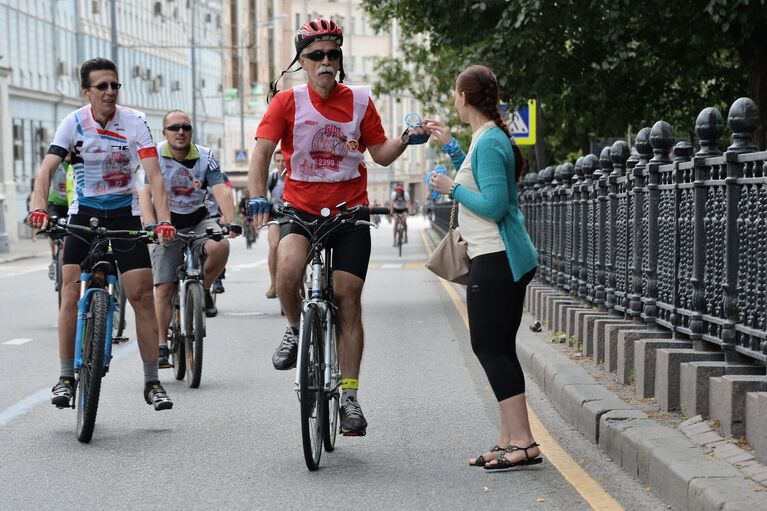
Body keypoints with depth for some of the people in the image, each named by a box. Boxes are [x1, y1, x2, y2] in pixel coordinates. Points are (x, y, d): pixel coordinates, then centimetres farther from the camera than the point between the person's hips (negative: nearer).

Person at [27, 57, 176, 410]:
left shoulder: (134, 122, -11)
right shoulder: (74, 123, -8)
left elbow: (154, 175, -18)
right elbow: (47, 169, -16)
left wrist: (164, 221, -31)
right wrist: (39, 209, -35)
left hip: (125, 214, 0)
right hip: (83, 214, 1)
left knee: (142, 295, -6)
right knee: (71, 294, -10)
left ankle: (152, 382, 4)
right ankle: (66, 378, 1)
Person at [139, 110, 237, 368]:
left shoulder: (205, 157, -8)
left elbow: (221, 191, -17)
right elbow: (145, 194, -21)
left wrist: (229, 222, -35)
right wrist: (151, 226, -38)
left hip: (199, 220, 1)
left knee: (220, 246, -31)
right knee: (163, 287, -7)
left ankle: (204, 290, -3)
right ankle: (161, 346, 0)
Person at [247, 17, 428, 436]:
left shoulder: (359, 101, 3)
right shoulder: (288, 102, -3)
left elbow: (380, 154, 9)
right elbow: (262, 151, -13)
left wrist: (406, 140, -12)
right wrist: (258, 197, -29)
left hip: (350, 213, 1)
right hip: (300, 209, -1)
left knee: (348, 300, -1)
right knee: (288, 271, -31)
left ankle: (349, 397, 9)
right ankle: (296, 330, 2)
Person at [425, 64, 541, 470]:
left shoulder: (488, 142, -16)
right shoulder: (491, 137, 15)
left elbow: (493, 205, -23)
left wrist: (452, 189, -10)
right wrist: (449, 145, 31)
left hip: (496, 261, -10)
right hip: (507, 258, 10)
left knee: (490, 348, -7)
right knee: (499, 348, 11)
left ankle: (522, 441, -9)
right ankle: (510, 440, 15)